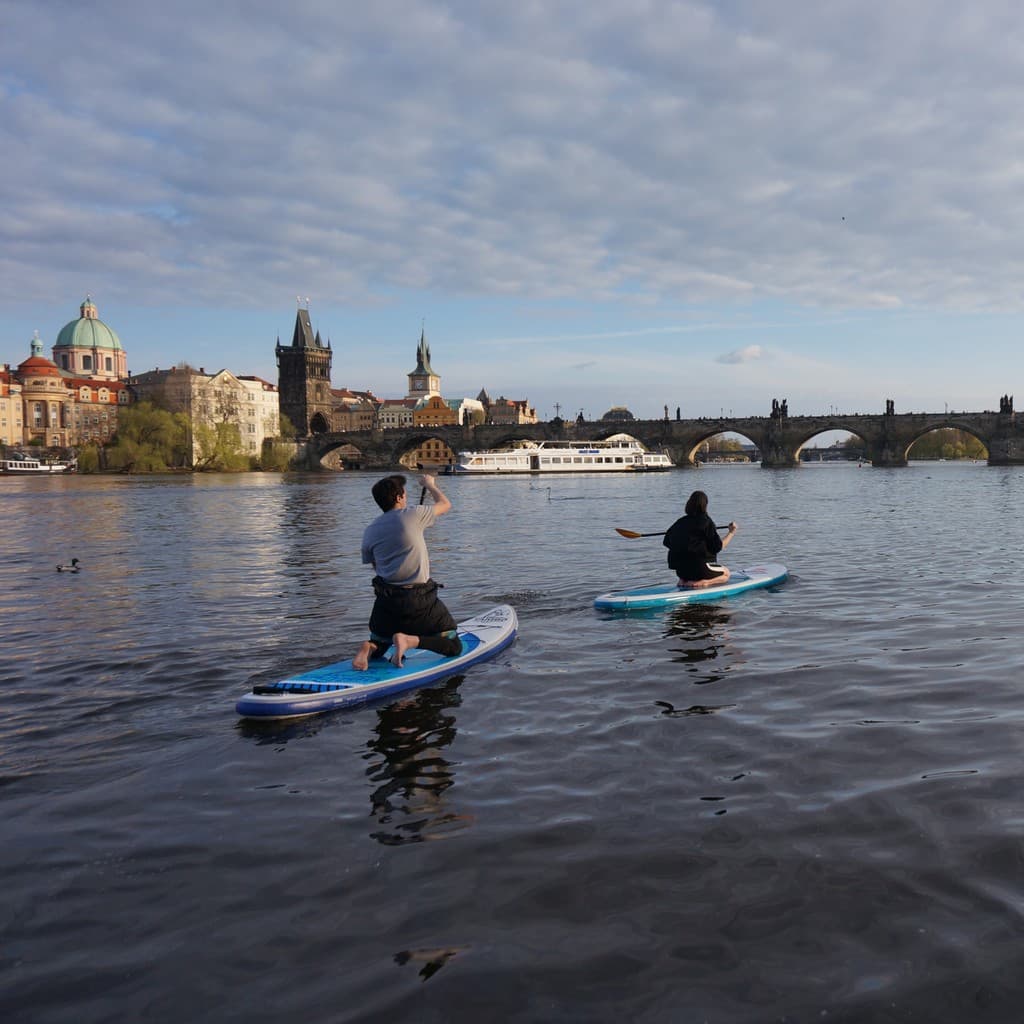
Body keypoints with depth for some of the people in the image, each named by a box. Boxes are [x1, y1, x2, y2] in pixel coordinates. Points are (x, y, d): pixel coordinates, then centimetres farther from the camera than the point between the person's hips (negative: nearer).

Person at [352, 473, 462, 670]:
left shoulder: (370, 531, 3)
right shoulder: (412, 515, -9)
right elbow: (446, 504, 8)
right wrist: (430, 484, 25)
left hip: (386, 601, 5)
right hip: (418, 600, -5)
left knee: (377, 650, 27)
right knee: (454, 647, 7)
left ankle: (369, 647, -10)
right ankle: (410, 640, -17)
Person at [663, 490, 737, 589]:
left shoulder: (680, 522, 4)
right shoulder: (706, 521, -11)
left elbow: (666, 542, 11)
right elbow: (717, 547, -11)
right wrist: (731, 533, 1)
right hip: (699, 567, -6)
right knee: (726, 574, 18)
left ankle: (684, 581, 4)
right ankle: (700, 583, -10)